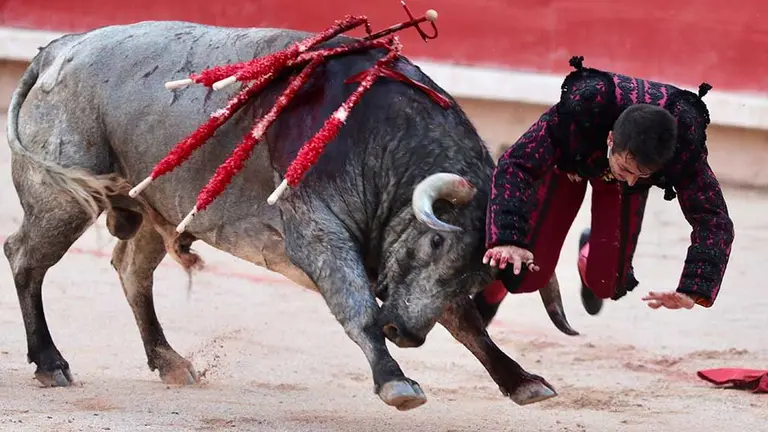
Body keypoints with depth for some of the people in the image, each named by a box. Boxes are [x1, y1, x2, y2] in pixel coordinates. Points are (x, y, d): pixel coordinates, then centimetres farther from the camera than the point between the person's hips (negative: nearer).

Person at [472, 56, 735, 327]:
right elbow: (515, 164, -43)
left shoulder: (684, 144, -41)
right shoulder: (579, 110, -47)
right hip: (567, 160, -1)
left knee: (607, 285, -7)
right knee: (527, 276, -7)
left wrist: (692, 291, -56)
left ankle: (591, 253, 32)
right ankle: (491, 292, 32)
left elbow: (714, 220, -40)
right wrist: (507, 239, -58)